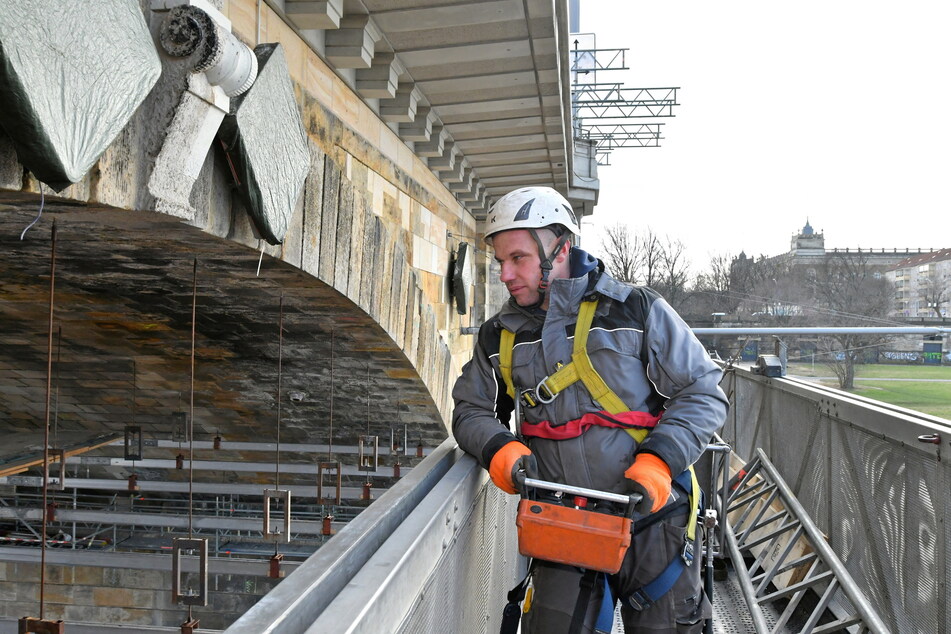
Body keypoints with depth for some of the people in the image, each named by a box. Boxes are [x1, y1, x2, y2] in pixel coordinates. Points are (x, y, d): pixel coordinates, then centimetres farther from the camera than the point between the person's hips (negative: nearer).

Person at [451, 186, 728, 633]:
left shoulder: (636, 310, -6)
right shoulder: (499, 337, 6)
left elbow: (704, 394, -4)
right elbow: (471, 409, 12)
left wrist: (660, 460, -18)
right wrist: (498, 448, -10)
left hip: (651, 518, -2)